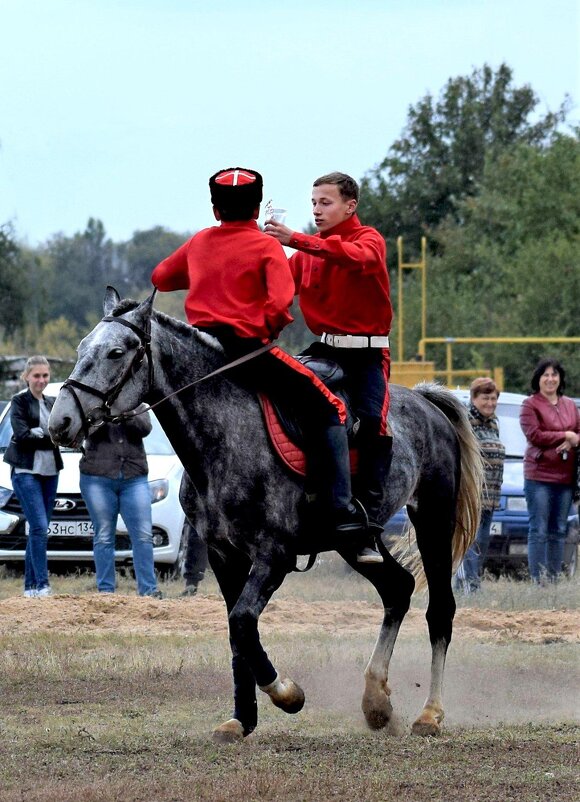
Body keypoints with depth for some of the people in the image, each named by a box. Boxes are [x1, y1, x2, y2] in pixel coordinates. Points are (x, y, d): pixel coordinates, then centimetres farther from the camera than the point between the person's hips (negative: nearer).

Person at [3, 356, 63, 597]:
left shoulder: (52, 403, 14)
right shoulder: (20, 401, -2)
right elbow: (22, 435, -12)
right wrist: (50, 436, -15)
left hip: (50, 471, 6)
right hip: (26, 471, -6)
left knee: (39, 530, 7)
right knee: (39, 527, -14)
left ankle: (31, 586, 11)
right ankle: (42, 585, -15)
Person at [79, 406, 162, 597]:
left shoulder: (136, 404, 13)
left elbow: (145, 428, -4)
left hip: (134, 478, 1)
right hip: (98, 478, -1)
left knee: (143, 536, -5)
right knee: (103, 537, -1)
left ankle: (148, 589, -4)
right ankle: (105, 590, 2)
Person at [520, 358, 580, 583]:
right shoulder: (530, 405, -2)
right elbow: (534, 435, -13)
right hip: (539, 475, -6)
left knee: (558, 531, 9)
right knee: (539, 530, -6)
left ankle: (554, 579, 14)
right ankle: (538, 580, -7)